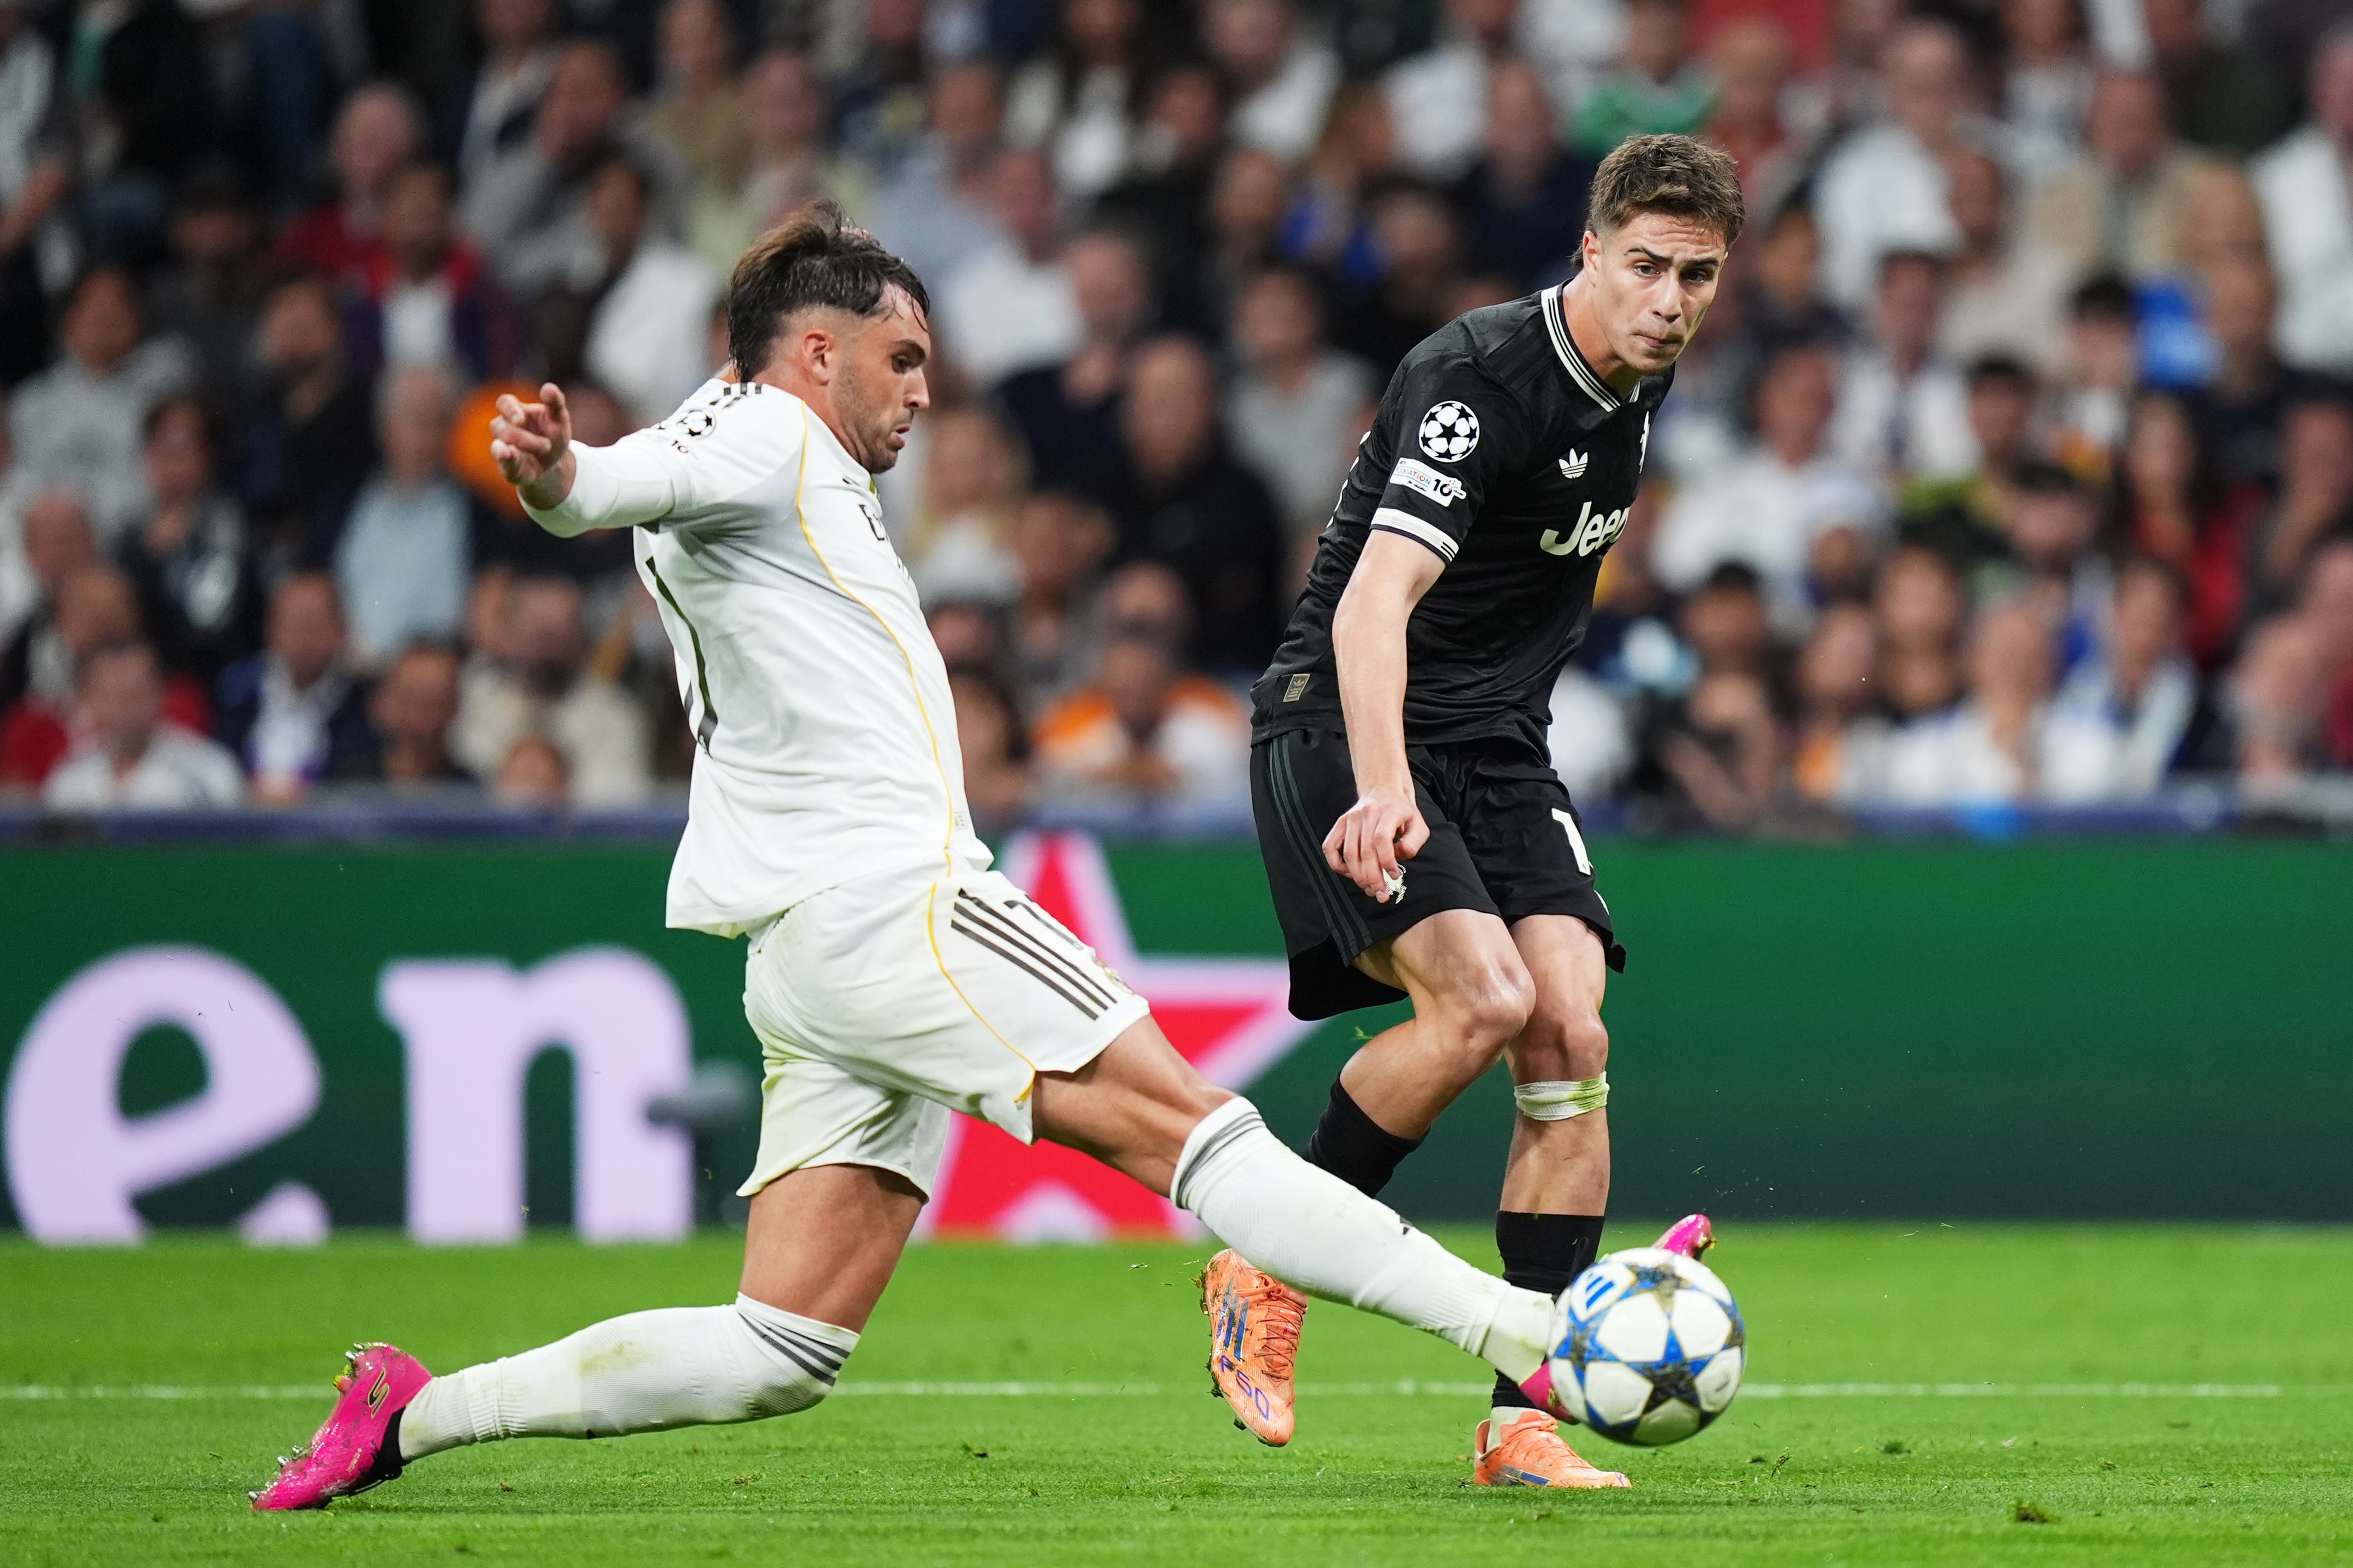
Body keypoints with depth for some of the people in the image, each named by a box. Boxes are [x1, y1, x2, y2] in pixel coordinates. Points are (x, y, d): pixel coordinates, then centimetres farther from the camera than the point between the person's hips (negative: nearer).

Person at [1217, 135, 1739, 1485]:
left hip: (1498, 748, 7)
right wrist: (1383, 789, -50)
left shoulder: (1643, 385, 5)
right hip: (1345, 726, -7)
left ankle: (1525, 1424, -8)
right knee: (1483, 1000, -26)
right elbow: (1373, 604, -36)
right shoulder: (1477, 381, -22)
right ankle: (1266, 1271, -5)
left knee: (1571, 1037, -10)